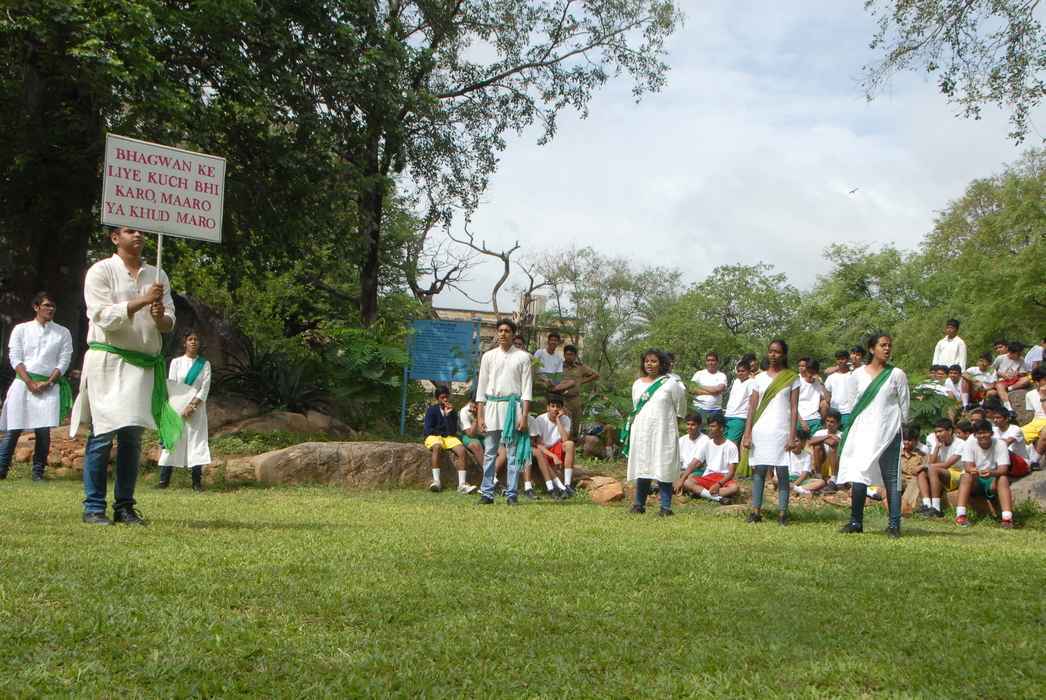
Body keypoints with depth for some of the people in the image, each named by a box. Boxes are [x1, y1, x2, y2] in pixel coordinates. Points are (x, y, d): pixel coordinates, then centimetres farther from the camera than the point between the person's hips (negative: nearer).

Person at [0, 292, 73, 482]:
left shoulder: (62, 333, 11)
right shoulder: (21, 329, 9)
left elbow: (64, 362, 4)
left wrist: (47, 383, -8)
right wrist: (30, 383, -10)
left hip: (49, 386, 1)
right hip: (23, 383, 0)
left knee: (43, 431, -5)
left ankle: (38, 472, 4)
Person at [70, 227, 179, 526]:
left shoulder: (157, 275, 14)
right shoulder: (101, 271, 1)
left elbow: (169, 323, 11)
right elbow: (103, 316, -11)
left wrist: (160, 318, -12)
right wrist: (143, 301, -19)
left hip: (145, 364, 4)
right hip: (108, 360, -4)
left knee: (133, 436, 5)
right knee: (104, 434, -7)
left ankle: (125, 506, 11)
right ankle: (93, 507, -2)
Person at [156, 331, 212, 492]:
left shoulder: (204, 364, 8)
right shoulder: (176, 362, 8)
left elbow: (205, 388, 1)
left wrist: (192, 406, -11)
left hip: (197, 407, 0)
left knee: (196, 440, -5)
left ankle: (197, 482, -6)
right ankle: (164, 480, 1)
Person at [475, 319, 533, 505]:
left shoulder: (522, 357, 4)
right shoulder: (489, 356, 9)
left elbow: (527, 387, 1)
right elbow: (481, 386, 9)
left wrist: (524, 416, -6)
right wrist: (480, 416, 3)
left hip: (513, 406, -2)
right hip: (492, 406, 2)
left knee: (513, 453, -1)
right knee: (489, 453, 3)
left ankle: (511, 494, 4)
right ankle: (487, 493, 8)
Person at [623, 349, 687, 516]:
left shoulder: (670, 384, -4)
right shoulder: (637, 384, 9)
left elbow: (680, 409, 7)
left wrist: (671, 420, 15)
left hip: (663, 433, -4)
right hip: (641, 432, 4)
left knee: (663, 469, -4)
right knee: (642, 468, 6)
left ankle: (666, 507, -1)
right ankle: (639, 504, 13)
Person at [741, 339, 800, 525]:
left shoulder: (792, 378, 4)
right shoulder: (760, 378, 10)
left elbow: (794, 408, 0)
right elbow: (752, 408, 8)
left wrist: (792, 435, -8)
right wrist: (747, 434, 1)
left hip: (781, 431, -2)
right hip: (760, 431, 2)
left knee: (782, 472, -2)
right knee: (759, 470, 2)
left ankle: (782, 512, 1)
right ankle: (756, 511, 3)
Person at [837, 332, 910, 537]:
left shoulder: (896, 374, 1)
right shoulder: (858, 375, 7)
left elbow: (904, 405, 5)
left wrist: (899, 426, 6)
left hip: (889, 432, -2)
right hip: (863, 430, 2)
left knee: (891, 478, 0)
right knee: (857, 475, -4)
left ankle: (894, 524, 2)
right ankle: (856, 521, 5)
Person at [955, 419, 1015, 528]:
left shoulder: (1000, 444, -10)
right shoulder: (970, 444, -9)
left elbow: (1003, 469, -20)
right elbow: (967, 467, -20)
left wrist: (992, 473, -44)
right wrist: (975, 471, -45)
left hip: (992, 479, 0)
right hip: (974, 482, 0)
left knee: (1003, 478, -30)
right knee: (967, 476, -31)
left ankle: (1007, 518, -41)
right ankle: (960, 515, -39)